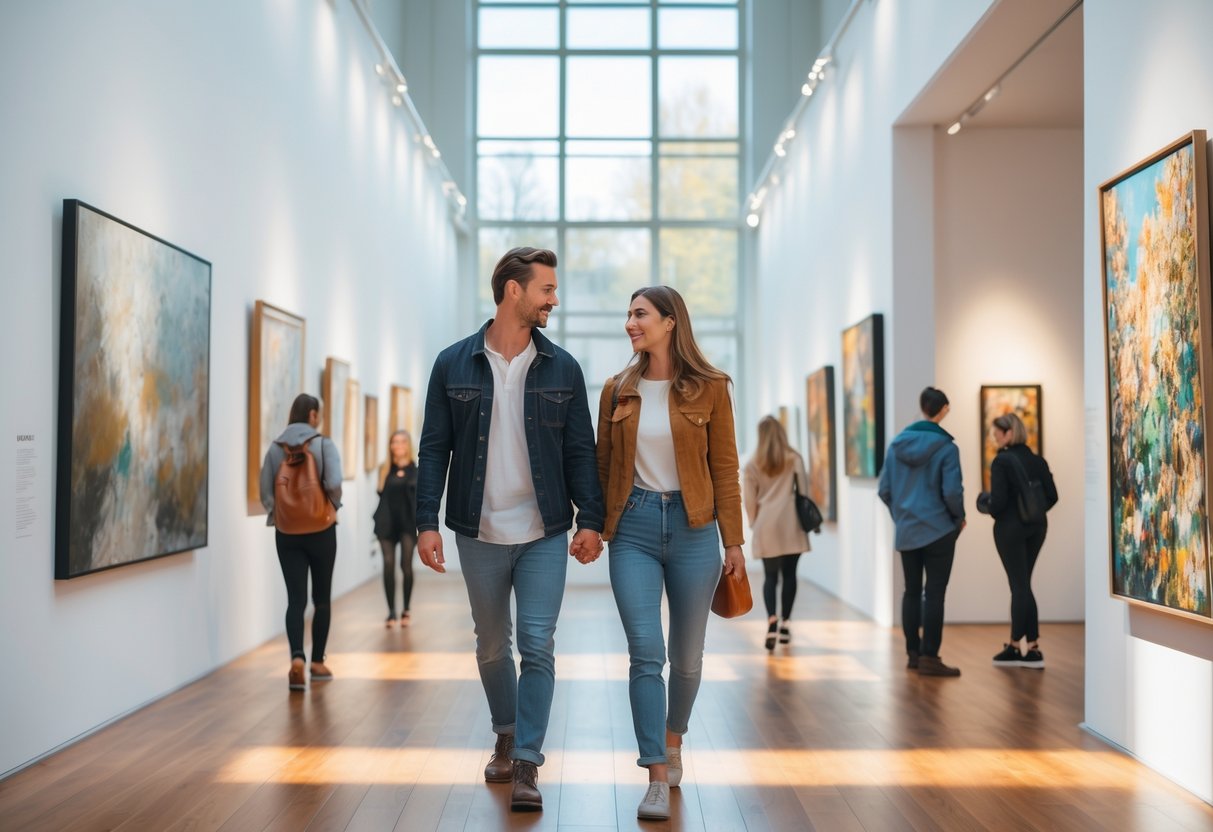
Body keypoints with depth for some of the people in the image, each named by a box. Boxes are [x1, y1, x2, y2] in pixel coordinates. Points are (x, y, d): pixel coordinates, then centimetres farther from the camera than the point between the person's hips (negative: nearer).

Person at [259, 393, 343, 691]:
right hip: (320, 530, -2)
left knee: (295, 598, 2)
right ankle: (317, 662, 19)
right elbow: (334, 484, -20)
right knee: (322, 598, 12)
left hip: (286, 532, 2)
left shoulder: (275, 447, 1)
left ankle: (297, 657, -19)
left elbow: (265, 491, -2)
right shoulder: (323, 444, -8)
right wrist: (333, 505, -2)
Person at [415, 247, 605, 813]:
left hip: (544, 534, 0)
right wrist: (427, 522, -7)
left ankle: (526, 765, 2)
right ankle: (505, 735, 36)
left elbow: (580, 449, 3)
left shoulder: (561, 368, 1)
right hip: (479, 533, 0)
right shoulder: (454, 364, -1)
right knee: (492, 647, 14)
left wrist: (590, 520, -6)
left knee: (537, 646, -6)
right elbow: (434, 448, 0)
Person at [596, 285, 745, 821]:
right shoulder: (618, 391, 6)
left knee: (686, 656, 10)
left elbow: (724, 469, 0)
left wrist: (733, 541, -1)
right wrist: (593, 527, 5)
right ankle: (658, 777, -4)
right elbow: (603, 465, 11)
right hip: (633, 527, 1)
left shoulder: (709, 388, 0)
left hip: (692, 527, -1)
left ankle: (673, 741, 37)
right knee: (646, 652, -9)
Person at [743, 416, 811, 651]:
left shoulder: (753, 464, 4)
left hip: (766, 527, 0)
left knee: (770, 575, 3)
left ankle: (771, 620, -16)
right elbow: (804, 490, 1)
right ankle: (785, 623, 10)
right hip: (791, 525, 0)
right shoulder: (794, 459, 3)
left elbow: (749, 500, 4)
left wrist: (754, 523, 16)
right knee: (789, 574, 8)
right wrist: (804, 516, 12)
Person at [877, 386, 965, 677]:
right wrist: (960, 517, 2)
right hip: (939, 530, -5)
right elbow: (952, 491, -16)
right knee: (934, 593, -1)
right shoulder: (945, 446, -12)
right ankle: (929, 657, -1)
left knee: (912, 591, 13)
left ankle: (913, 653, 19)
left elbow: (884, 489, 4)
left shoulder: (897, 443, 3)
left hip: (906, 531, 5)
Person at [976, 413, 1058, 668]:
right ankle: (1015, 645, 17)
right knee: (1020, 583, 14)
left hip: (1010, 527, -6)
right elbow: (1052, 496, 5)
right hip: (1036, 526, 6)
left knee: (1020, 585, 0)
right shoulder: (1037, 460, 6)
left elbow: (998, 501, -17)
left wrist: (986, 506, 3)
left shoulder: (1002, 461, -12)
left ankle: (1033, 649, 2)